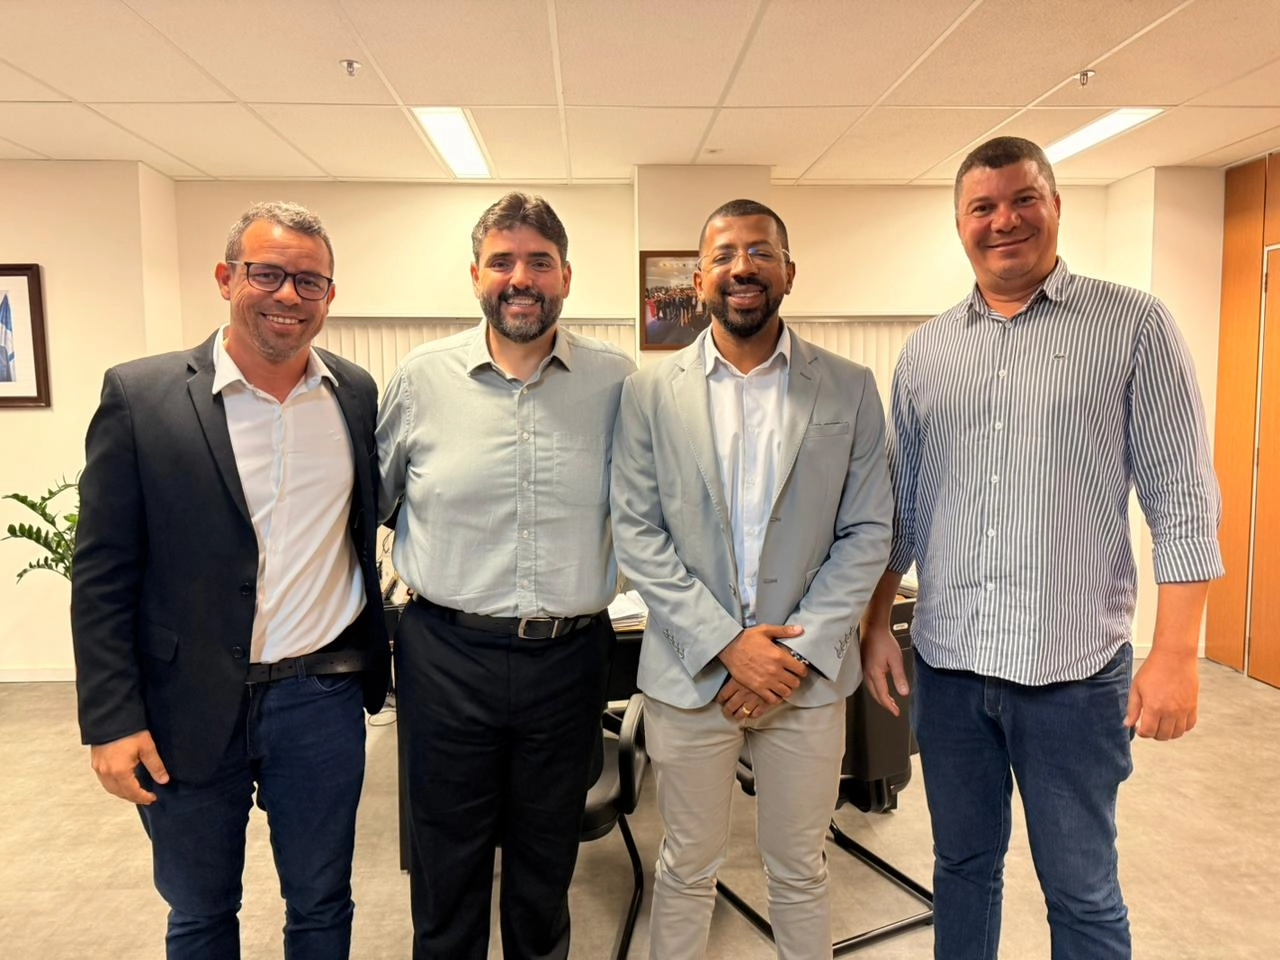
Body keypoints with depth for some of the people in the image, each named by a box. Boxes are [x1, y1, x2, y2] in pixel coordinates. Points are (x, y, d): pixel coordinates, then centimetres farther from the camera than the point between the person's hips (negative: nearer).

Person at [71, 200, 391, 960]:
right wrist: (112, 721, -8)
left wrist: (375, 658, 8)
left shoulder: (357, 394, 0)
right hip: (187, 708, -1)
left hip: (323, 698, 2)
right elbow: (103, 574, -6)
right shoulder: (141, 396, -8)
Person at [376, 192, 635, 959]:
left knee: (547, 863, 20)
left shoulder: (616, 380, -3)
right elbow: (371, 500, 10)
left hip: (569, 657, 0)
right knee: (447, 866, 18)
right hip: (447, 655, 0)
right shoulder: (421, 377, -1)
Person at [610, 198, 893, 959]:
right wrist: (725, 644, -12)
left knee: (800, 872, 17)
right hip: (690, 670, 0)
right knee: (688, 869, 15)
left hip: (808, 671, 1)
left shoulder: (849, 388, 1)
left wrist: (800, 649, -10)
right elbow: (637, 534, -4)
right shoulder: (651, 392, 0)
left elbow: (868, 532, -1)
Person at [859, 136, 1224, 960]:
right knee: (962, 864, 18)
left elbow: (1182, 500, -6)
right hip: (946, 663, 4)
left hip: (1075, 668, -3)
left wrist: (1176, 653, -11)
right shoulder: (925, 350, 8)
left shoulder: (1133, 325, -3)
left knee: (1082, 890, 12)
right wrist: (877, 623, 8)